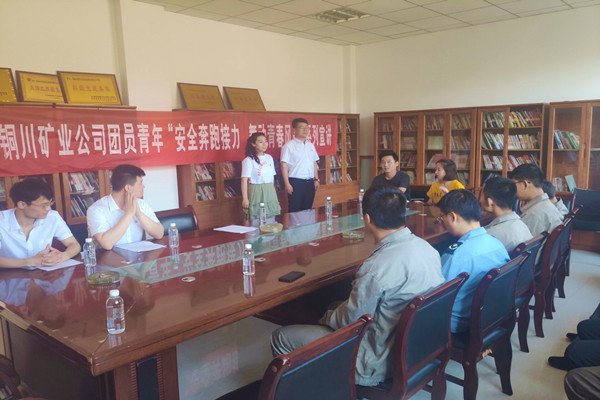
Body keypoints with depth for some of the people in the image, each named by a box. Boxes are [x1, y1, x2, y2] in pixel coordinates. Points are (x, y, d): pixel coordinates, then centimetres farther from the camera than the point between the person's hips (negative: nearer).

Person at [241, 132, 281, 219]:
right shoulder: (249, 160, -8)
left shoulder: (269, 158, 10)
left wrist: (273, 192, 14)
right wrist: (245, 198, -16)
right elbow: (244, 180, -12)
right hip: (256, 192, -6)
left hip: (270, 192, 6)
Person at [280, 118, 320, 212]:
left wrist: (316, 179, 11)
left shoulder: (310, 145, 13)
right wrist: (287, 184, -14)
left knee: (307, 210, 12)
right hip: (296, 182, -6)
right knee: (294, 211, -2)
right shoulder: (289, 146, -6)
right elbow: (284, 165, -9)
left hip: (309, 182, 6)